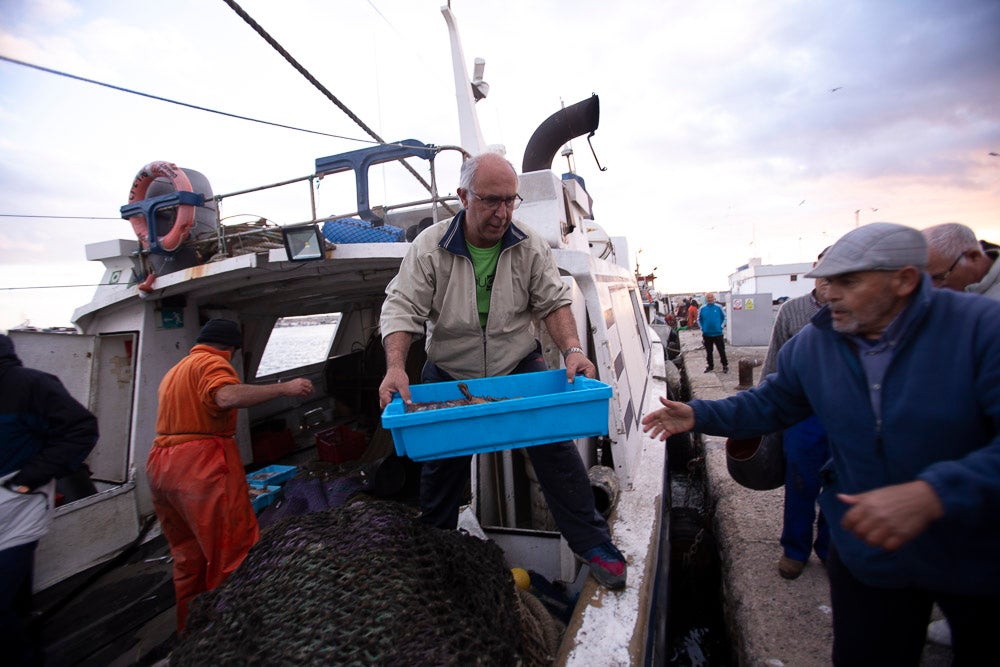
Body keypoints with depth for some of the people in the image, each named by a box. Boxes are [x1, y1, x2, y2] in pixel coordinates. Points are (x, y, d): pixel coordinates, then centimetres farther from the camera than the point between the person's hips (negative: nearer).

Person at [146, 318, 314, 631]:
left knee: (188, 552, 19)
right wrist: (284, 388, -27)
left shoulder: (175, 370, 23)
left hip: (161, 465, 10)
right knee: (234, 549, -4)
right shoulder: (212, 362, -8)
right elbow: (227, 396, -28)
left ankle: (186, 629, 29)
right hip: (201, 466, -10)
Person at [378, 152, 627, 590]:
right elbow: (402, 308, -15)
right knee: (441, 465, 11)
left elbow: (554, 303, -4)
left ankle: (592, 544, 13)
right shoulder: (430, 248, -11)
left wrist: (572, 350, -21)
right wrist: (396, 367, -30)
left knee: (556, 448, -5)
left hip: (520, 365, 1)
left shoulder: (530, 247, -5)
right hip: (448, 375, 0)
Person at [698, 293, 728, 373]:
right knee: (708, 351, 12)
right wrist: (702, 328, 1)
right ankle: (710, 366, 24)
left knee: (722, 350, 3)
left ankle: (725, 365, 15)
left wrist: (721, 326, -3)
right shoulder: (702, 309, 0)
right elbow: (699, 320, 11)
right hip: (707, 334, 2)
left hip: (718, 333, -2)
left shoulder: (718, 307, -4)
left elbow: (724, 317, 5)